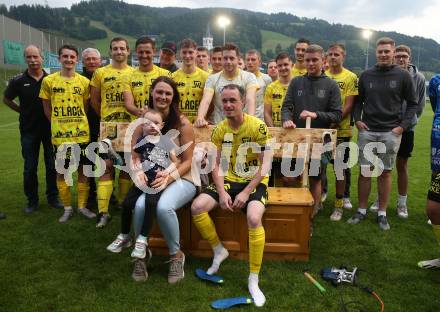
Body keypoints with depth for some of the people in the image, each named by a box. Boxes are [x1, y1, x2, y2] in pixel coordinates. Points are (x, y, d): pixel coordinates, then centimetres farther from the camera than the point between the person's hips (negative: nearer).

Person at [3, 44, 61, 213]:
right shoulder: (18, 81, -3)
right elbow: (7, 99, 13)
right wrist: (23, 111, 6)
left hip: (50, 128, 0)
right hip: (29, 130, 0)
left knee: (52, 165, 6)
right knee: (30, 167, 7)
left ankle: (53, 197, 21)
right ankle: (32, 200, 20)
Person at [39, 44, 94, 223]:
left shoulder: (84, 81, 2)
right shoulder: (49, 81, -1)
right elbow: (47, 108, 7)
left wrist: (78, 122, 6)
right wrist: (58, 124, 5)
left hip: (81, 134, 1)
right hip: (60, 135, -1)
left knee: (83, 170, 7)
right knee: (62, 171, 7)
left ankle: (82, 206, 22)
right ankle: (67, 208, 22)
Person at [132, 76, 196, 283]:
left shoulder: (182, 123, -6)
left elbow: (188, 161, -5)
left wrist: (168, 177, -20)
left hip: (180, 179, -3)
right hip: (151, 178, 3)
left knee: (164, 206, -33)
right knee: (140, 206, -28)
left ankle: (176, 255, -6)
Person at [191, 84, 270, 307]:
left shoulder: (258, 126, -13)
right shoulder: (219, 130, 1)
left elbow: (265, 165, -13)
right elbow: (216, 165, 1)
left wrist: (245, 193, -20)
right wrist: (222, 192, -16)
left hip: (254, 182, -4)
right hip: (229, 180, 5)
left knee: (254, 218, -33)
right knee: (197, 207, -18)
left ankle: (253, 281, -16)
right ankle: (219, 251, 9)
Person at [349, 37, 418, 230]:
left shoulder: (403, 76, 1)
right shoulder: (366, 75, 7)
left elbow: (412, 103, 5)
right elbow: (358, 100, 14)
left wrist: (403, 126, -5)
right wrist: (357, 119, 0)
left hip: (391, 132, -1)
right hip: (367, 130, 1)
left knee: (385, 172, 5)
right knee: (364, 171, 4)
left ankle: (382, 213, 16)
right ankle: (362, 211, 16)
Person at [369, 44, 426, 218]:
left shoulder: (418, 78, -4)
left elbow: (420, 105, 5)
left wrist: (409, 121, 5)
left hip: (406, 128, 0)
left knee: (402, 166, 9)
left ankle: (402, 203, 22)